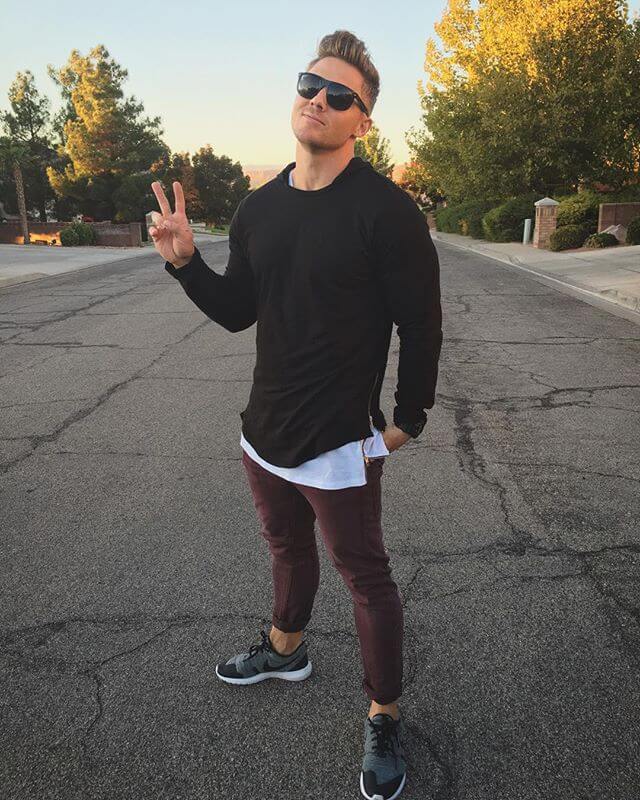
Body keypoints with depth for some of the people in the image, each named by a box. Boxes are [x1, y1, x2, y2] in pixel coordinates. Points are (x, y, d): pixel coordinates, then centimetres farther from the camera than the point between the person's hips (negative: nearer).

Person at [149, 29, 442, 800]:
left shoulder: (385, 209, -15)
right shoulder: (257, 208, 5)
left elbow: (421, 325, -10)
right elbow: (237, 312, 9)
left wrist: (409, 419, -5)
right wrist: (185, 262, -6)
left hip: (340, 445, -6)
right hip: (264, 432, 7)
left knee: (364, 577, 7)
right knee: (287, 549, 26)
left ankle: (383, 720, 27)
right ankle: (285, 649, 51)